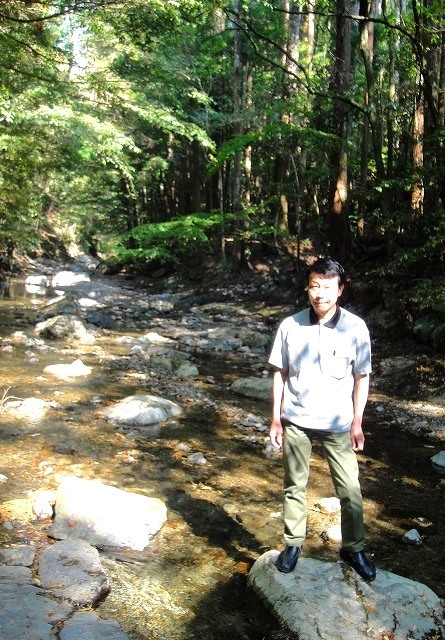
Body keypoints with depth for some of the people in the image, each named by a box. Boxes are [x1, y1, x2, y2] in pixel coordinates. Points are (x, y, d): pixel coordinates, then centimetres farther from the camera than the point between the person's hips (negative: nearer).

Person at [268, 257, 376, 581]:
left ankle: (354, 548, 29)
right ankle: (294, 544, 32)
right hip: (296, 420, 1)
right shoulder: (290, 326, -9)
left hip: (337, 423, 0)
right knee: (295, 486, 14)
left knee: (350, 489, 7)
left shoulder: (356, 328, -11)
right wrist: (276, 418, 1)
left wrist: (357, 422, -3)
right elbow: (281, 373, 1)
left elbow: (362, 378, -2)